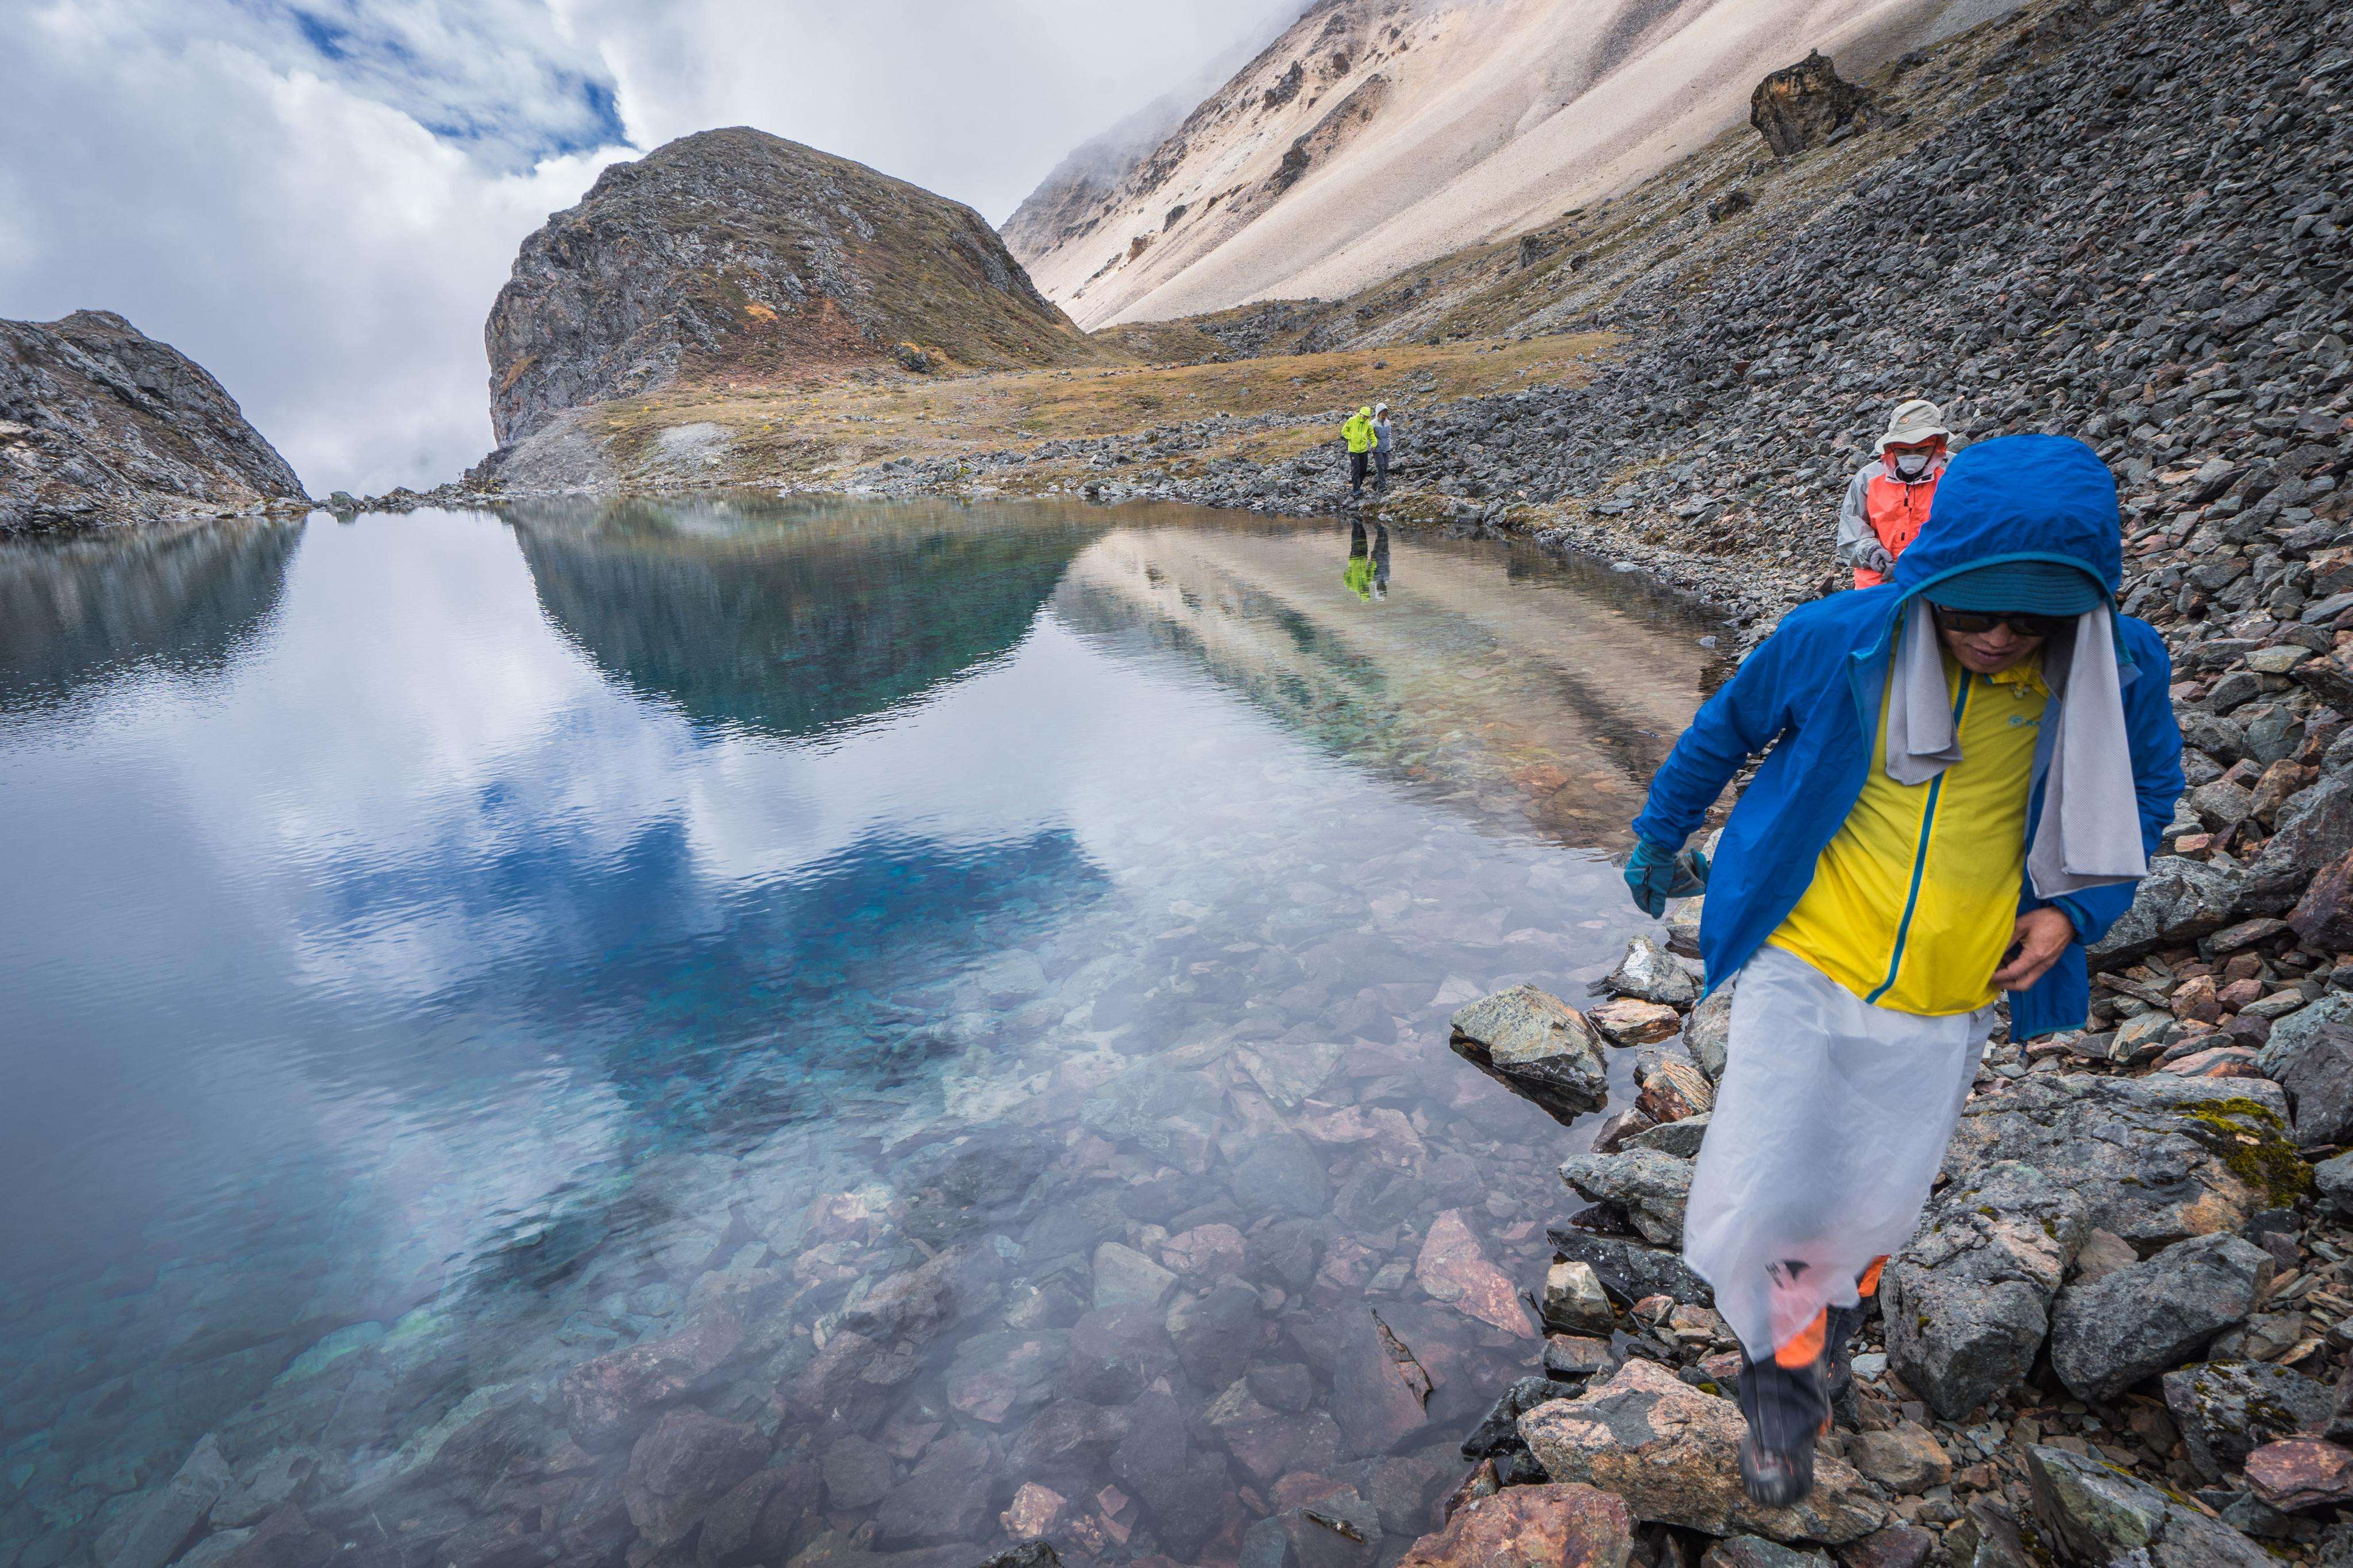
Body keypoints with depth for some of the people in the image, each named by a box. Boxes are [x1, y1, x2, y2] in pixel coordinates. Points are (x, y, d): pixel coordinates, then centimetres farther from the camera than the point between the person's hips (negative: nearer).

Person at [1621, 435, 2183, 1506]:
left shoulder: (2116, 673, -9)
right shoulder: (1836, 642, -15)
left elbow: (2147, 792, 11)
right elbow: (1722, 735, 3)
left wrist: (2077, 909, -5)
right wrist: (1660, 838, 14)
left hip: (1943, 1005, 2)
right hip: (1805, 969, -2)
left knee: (1868, 1217, 17)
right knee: (1754, 1207, -6)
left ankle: (1823, 1329, 51)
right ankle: (1786, 1373, 26)